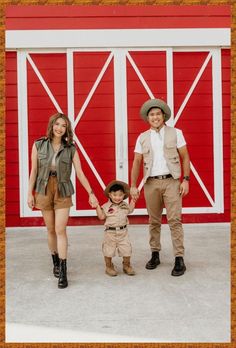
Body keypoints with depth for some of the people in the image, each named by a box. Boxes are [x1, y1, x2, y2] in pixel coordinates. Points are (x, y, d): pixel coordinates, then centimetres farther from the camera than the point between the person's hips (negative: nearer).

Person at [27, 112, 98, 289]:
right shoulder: (38, 145, -1)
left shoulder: (71, 149, -3)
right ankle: (56, 262, 30)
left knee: (60, 230, -8)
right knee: (51, 230, 10)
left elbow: (80, 173, -2)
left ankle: (63, 273, -4)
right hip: (44, 191, 1)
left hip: (63, 192, -1)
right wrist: (30, 193, 1)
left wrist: (91, 193, -5)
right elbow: (34, 171, 2)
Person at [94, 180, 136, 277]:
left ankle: (127, 266, 26)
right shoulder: (106, 206, -9)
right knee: (109, 250, 6)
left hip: (123, 232, 3)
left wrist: (133, 201, 13)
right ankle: (109, 267, 23)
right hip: (110, 232, -3)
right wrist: (97, 206, -19)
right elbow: (101, 216, -12)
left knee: (126, 250, 7)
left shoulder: (125, 205, 4)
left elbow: (130, 210, 21)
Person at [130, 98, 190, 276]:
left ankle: (179, 259, -3)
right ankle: (155, 255, 21)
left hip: (171, 181, -2)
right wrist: (133, 186, 4)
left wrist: (186, 179, -5)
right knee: (154, 221, 9)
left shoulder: (175, 133, 4)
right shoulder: (142, 137, 9)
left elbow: (185, 157, 4)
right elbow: (136, 163, 9)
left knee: (175, 220, -7)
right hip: (151, 183, 2)